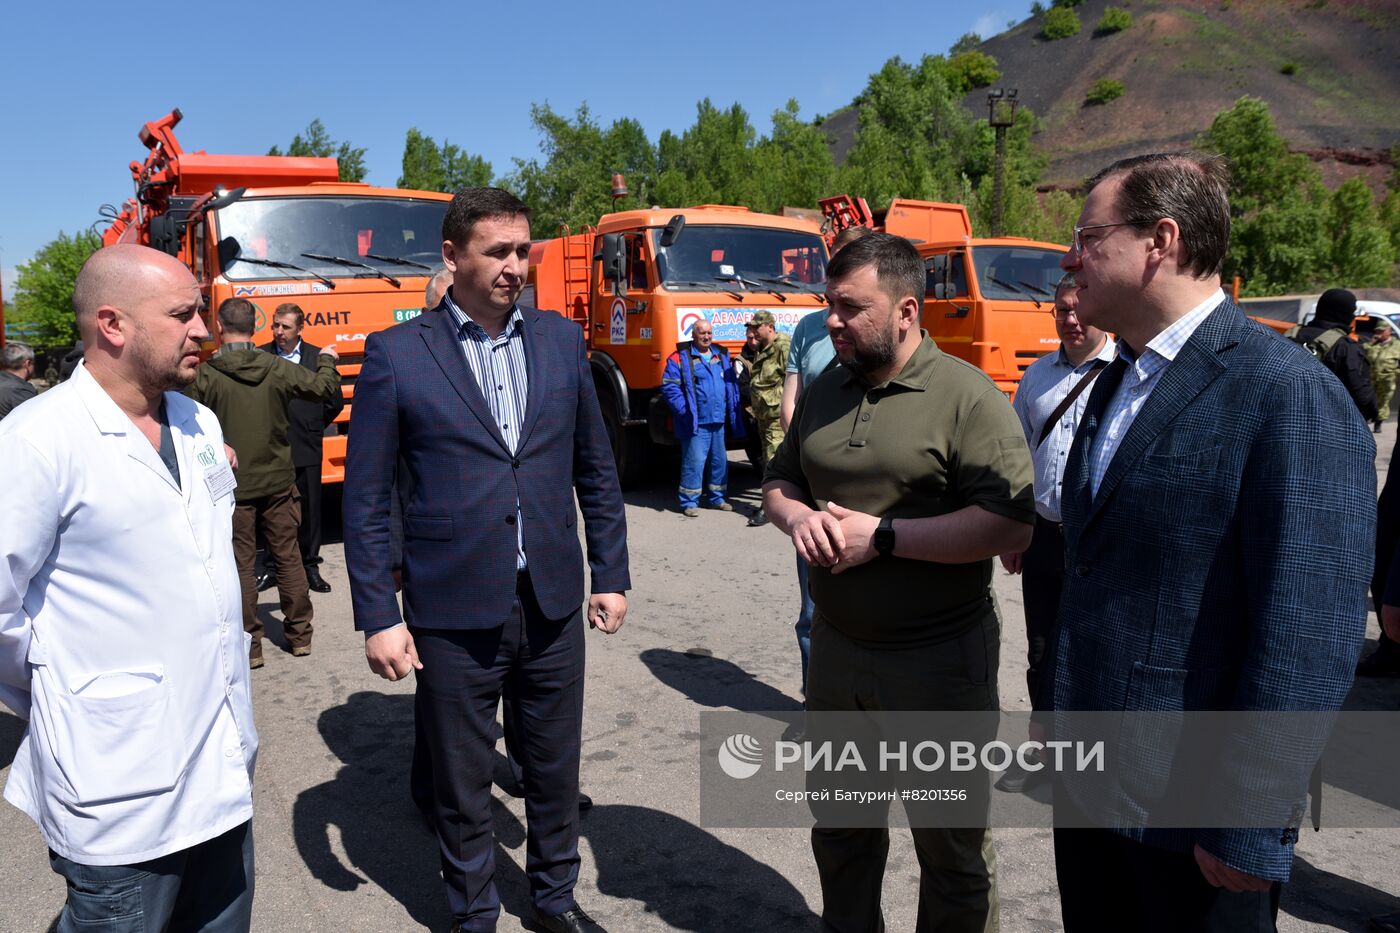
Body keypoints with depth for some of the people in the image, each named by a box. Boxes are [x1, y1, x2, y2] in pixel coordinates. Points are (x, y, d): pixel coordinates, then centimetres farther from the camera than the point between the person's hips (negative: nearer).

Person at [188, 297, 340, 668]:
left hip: (232, 487, -2)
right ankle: (300, 635, 20)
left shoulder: (205, 376, -11)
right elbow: (324, 389, 4)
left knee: (242, 564, 6)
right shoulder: (276, 368, -6)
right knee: (288, 557, 12)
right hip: (277, 481, 2)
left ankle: (250, 644, 12)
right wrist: (326, 360, 23)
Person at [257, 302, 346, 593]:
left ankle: (310, 566, 17)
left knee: (309, 510, 7)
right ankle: (273, 566, 18)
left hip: (306, 450, 1)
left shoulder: (318, 357, 3)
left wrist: (313, 428, 9)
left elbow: (335, 402, 9)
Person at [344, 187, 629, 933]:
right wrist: (377, 617, -8)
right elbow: (365, 501, -5)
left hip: (553, 605, 3)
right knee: (461, 786, 14)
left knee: (555, 769, 18)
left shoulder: (561, 340, 4)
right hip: (454, 615, -3)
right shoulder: (396, 353, -6)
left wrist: (611, 574, 7)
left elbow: (597, 470, 9)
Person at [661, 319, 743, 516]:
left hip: (718, 422, 6)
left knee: (719, 461, 12)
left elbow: (732, 383, 20)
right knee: (694, 461, -7)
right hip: (696, 423, -6)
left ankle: (716, 498, 25)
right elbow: (669, 387, -9)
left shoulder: (722, 357, 15)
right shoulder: (680, 358, -4)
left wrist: (731, 410, 9)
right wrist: (684, 410, -15)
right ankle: (689, 502, 2)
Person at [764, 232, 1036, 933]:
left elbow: (1010, 526, -23)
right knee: (839, 823, 24)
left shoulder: (968, 397, -15)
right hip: (837, 645, 7)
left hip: (938, 657, -6)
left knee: (951, 845, 13)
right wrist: (797, 516, -8)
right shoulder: (823, 392, 6)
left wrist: (881, 535, -24)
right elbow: (778, 480, 15)